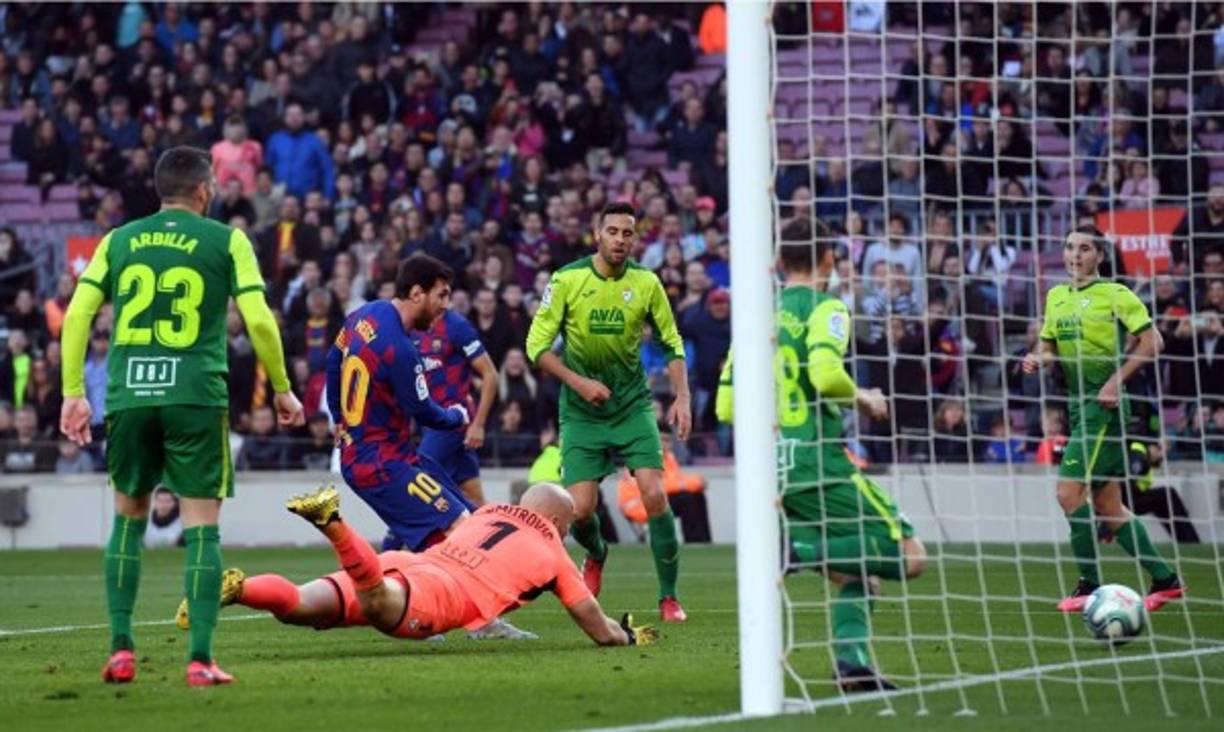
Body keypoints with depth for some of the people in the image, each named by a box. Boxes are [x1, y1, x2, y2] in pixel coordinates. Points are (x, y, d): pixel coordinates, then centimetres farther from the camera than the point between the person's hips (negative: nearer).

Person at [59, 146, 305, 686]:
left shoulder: (119, 240, 12)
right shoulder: (226, 241, 4)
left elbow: (76, 316, 5)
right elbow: (259, 320, -3)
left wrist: (73, 393, 9)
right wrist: (282, 390, 9)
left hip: (128, 395, 3)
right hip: (195, 395, -3)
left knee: (129, 516, 18)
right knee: (201, 526, 2)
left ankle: (120, 648, 11)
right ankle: (201, 658, -5)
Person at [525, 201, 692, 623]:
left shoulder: (646, 284, -4)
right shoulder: (567, 280, -9)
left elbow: (672, 343, 7)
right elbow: (537, 345, -5)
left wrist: (682, 398, -4)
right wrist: (579, 382, -16)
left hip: (632, 404, 1)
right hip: (582, 411, -1)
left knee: (654, 494, -16)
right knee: (580, 509, -8)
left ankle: (669, 597, -4)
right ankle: (596, 555, 30)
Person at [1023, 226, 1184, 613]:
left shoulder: (1115, 294, -7)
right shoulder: (1056, 297, 14)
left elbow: (1152, 342, -9)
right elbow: (1050, 348, 23)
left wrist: (1117, 380, -17)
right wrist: (1037, 360, 1)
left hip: (1104, 405, -8)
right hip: (1079, 405, 8)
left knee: (1069, 491, -15)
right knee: (1107, 506, 7)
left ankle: (1089, 585, -6)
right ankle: (1164, 580, 15)